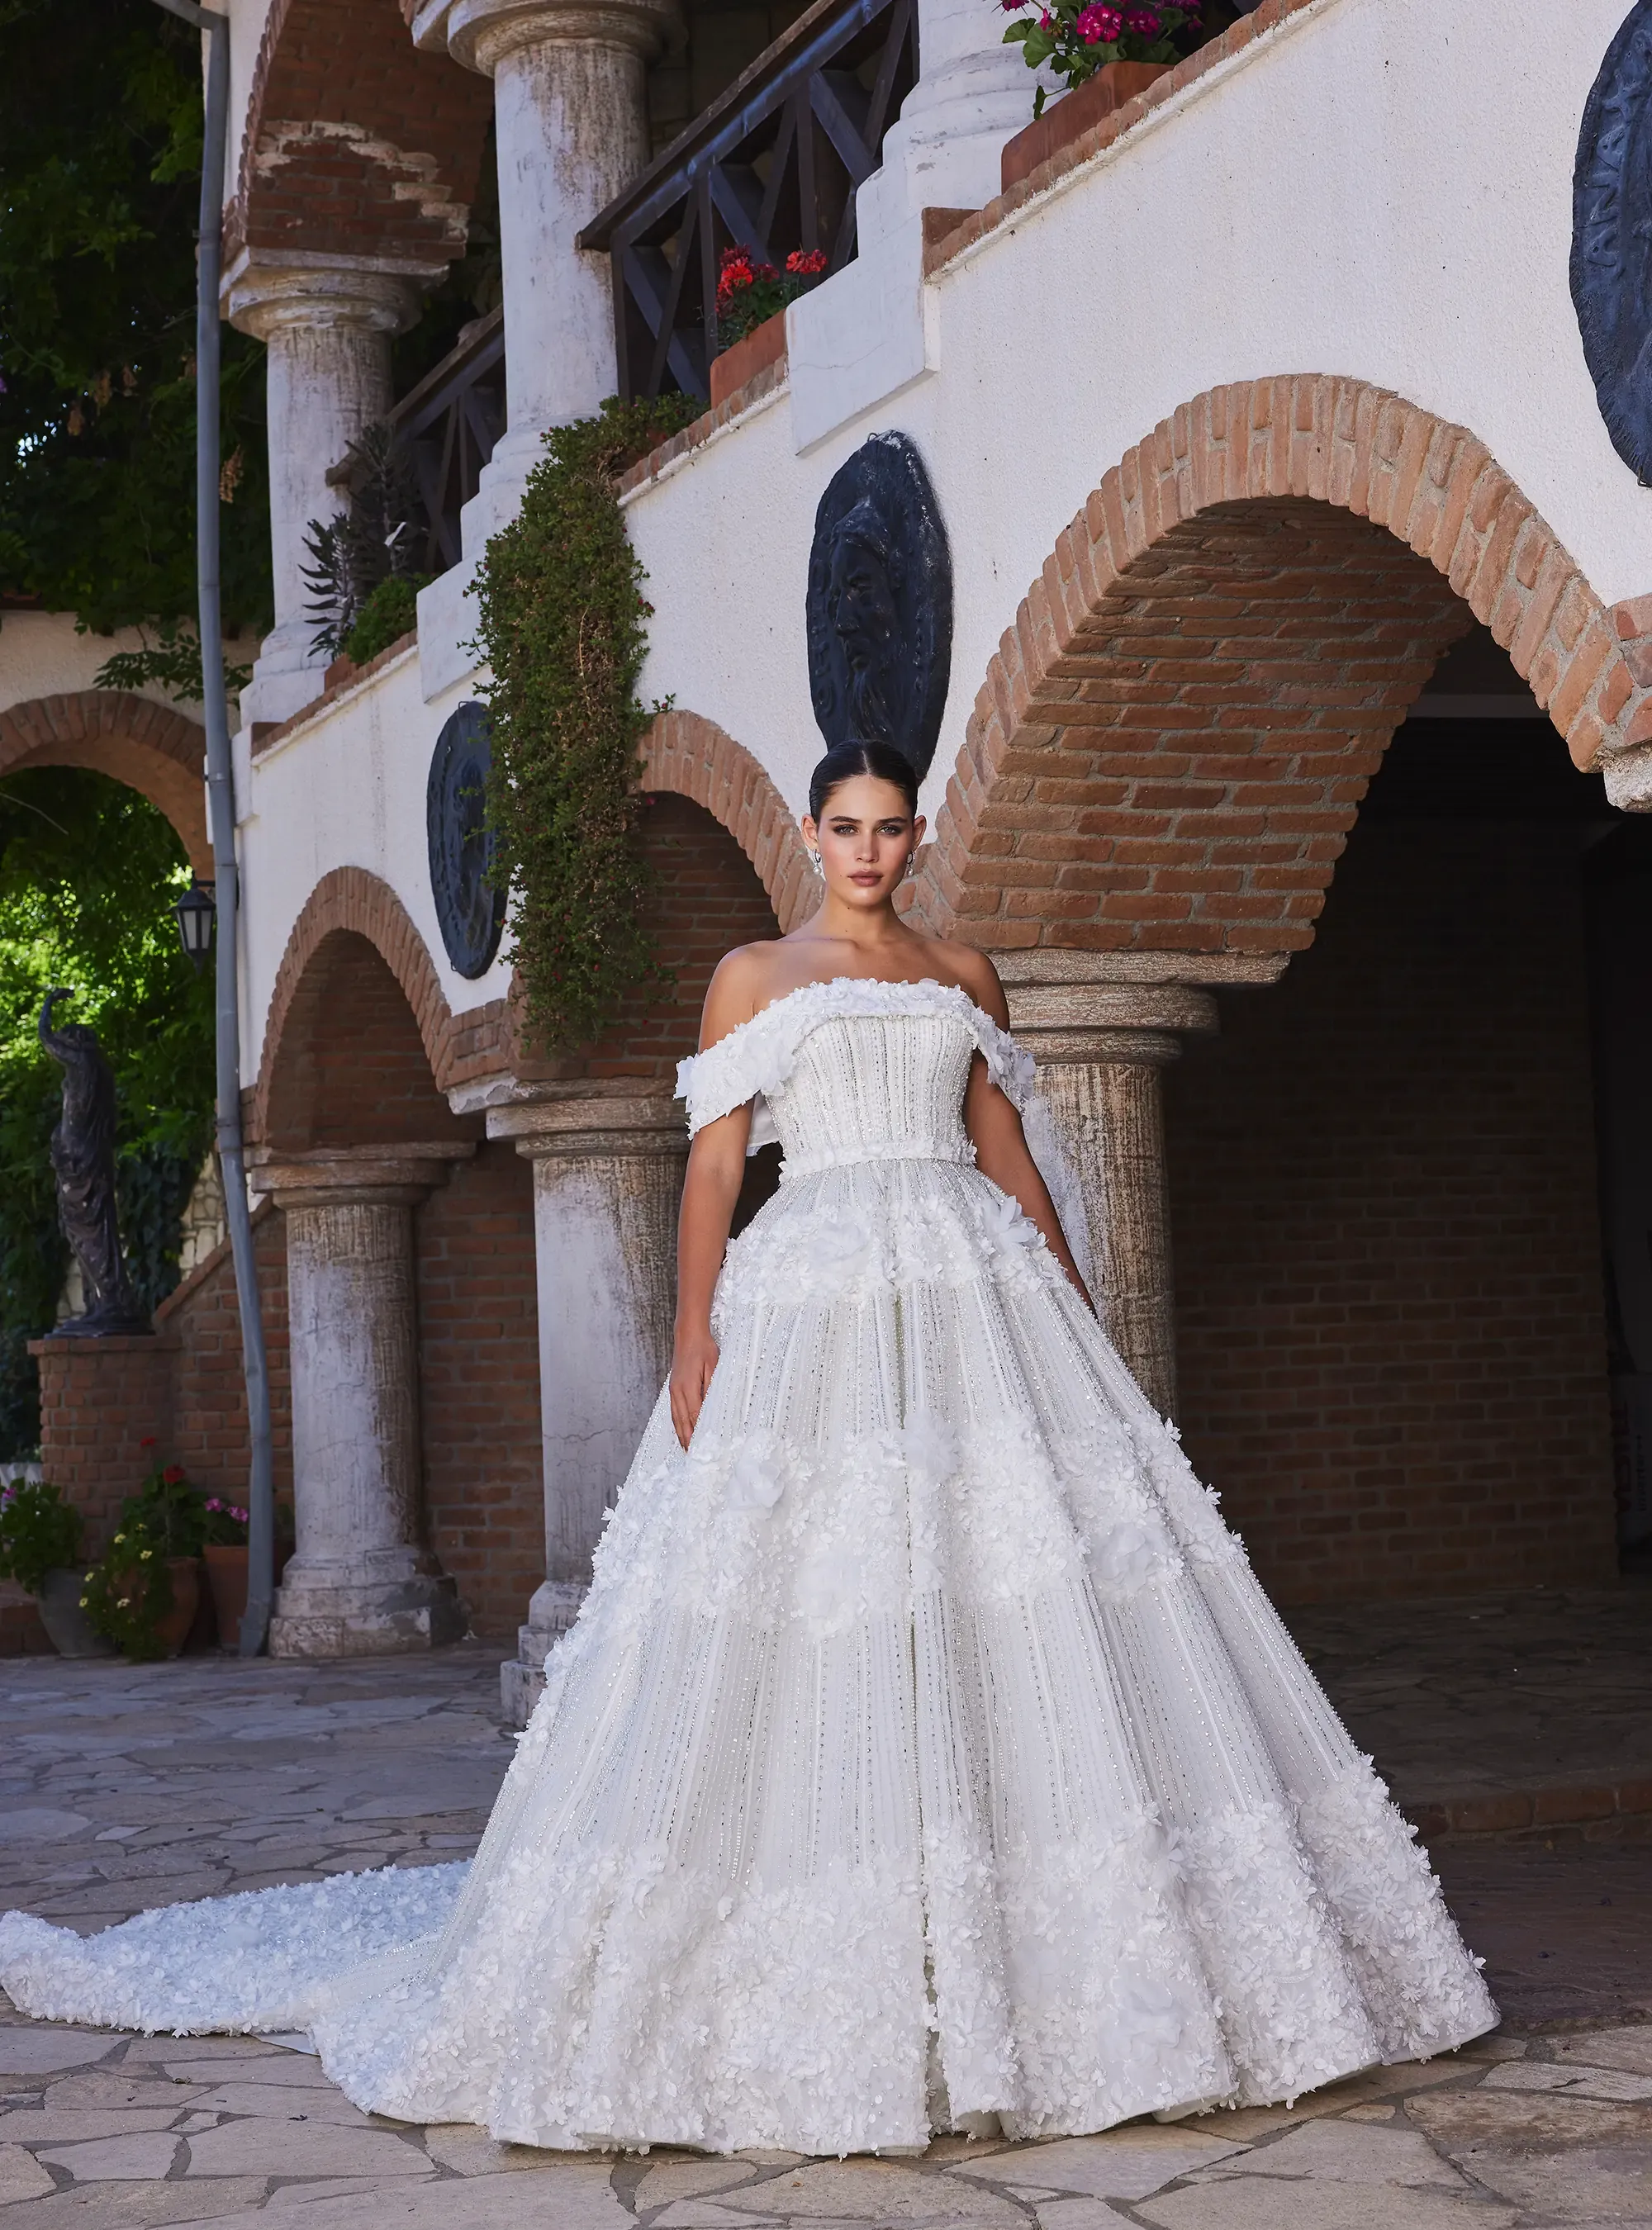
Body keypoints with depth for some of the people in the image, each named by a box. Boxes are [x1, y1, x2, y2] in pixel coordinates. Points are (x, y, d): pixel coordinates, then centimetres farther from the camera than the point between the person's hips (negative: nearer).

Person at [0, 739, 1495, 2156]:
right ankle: (811, 1978, -1)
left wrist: (1081, 1315, 10)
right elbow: (713, 1166, 2)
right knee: (804, 1598, -8)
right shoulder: (754, 978, 9)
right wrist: (694, 1333, -9)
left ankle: (1061, 1963, 5)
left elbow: (1011, 1156, 16)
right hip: (814, 1299, -3)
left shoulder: (963, 977, 17)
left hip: (978, 1292, 3)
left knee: (1027, 1582, -3)